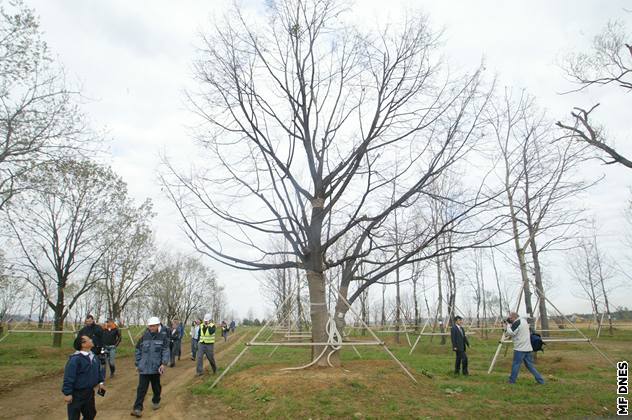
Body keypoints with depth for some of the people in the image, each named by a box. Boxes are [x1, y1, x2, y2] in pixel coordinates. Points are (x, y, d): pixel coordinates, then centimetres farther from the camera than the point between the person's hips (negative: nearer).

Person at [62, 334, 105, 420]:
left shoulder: (93, 356, 2)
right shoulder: (75, 359, -25)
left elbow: (98, 370, 16)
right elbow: (68, 377, -23)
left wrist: (100, 382, 14)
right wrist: (67, 393, -22)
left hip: (89, 392, 8)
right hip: (77, 394, -8)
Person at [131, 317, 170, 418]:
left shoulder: (163, 336, -6)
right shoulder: (144, 336, 0)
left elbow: (166, 351, -7)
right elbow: (138, 350, 9)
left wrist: (163, 364, -16)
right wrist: (138, 364, 8)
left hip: (156, 367, -1)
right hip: (144, 367, 1)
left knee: (156, 386, 15)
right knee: (142, 388, -3)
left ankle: (156, 401, 36)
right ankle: (138, 408, 1)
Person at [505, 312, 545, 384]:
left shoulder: (516, 323, -15)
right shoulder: (524, 321, 14)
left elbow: (510, 333, -19)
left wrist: (508, 325, -8)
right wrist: (510, 325, 9)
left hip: (520, 349, -9)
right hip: (528, 348, 9)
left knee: (515, 365, 2)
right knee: (530, 365, 14)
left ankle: (512, 380, 9)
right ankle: (540, 380, 12)